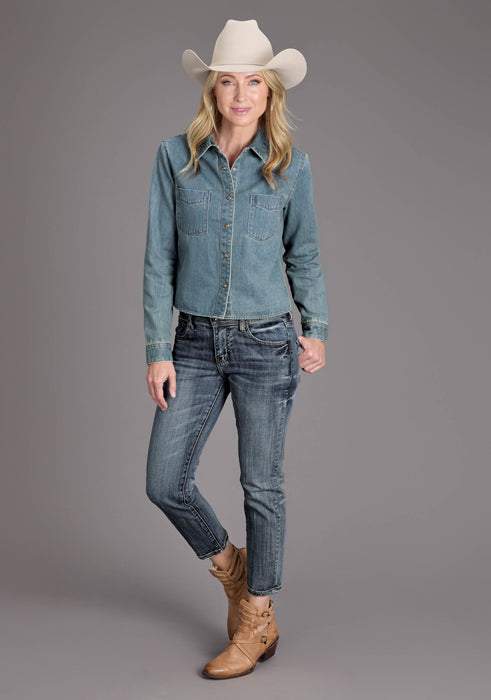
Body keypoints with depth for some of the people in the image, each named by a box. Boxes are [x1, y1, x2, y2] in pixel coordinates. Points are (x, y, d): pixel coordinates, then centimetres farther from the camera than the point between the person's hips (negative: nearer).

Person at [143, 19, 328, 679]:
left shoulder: (290, 165, 0)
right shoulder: (175, 156, 0)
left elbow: (303, 254, 10)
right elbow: (159, 258, 0)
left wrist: (316, 329, -1)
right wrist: (158, 350, -4)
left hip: (266, 342, -1)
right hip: (196, 343, 2)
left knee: (262, 485, 5)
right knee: (165, 483, 2)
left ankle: (257, 623, 25)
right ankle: (231, 566, 32)